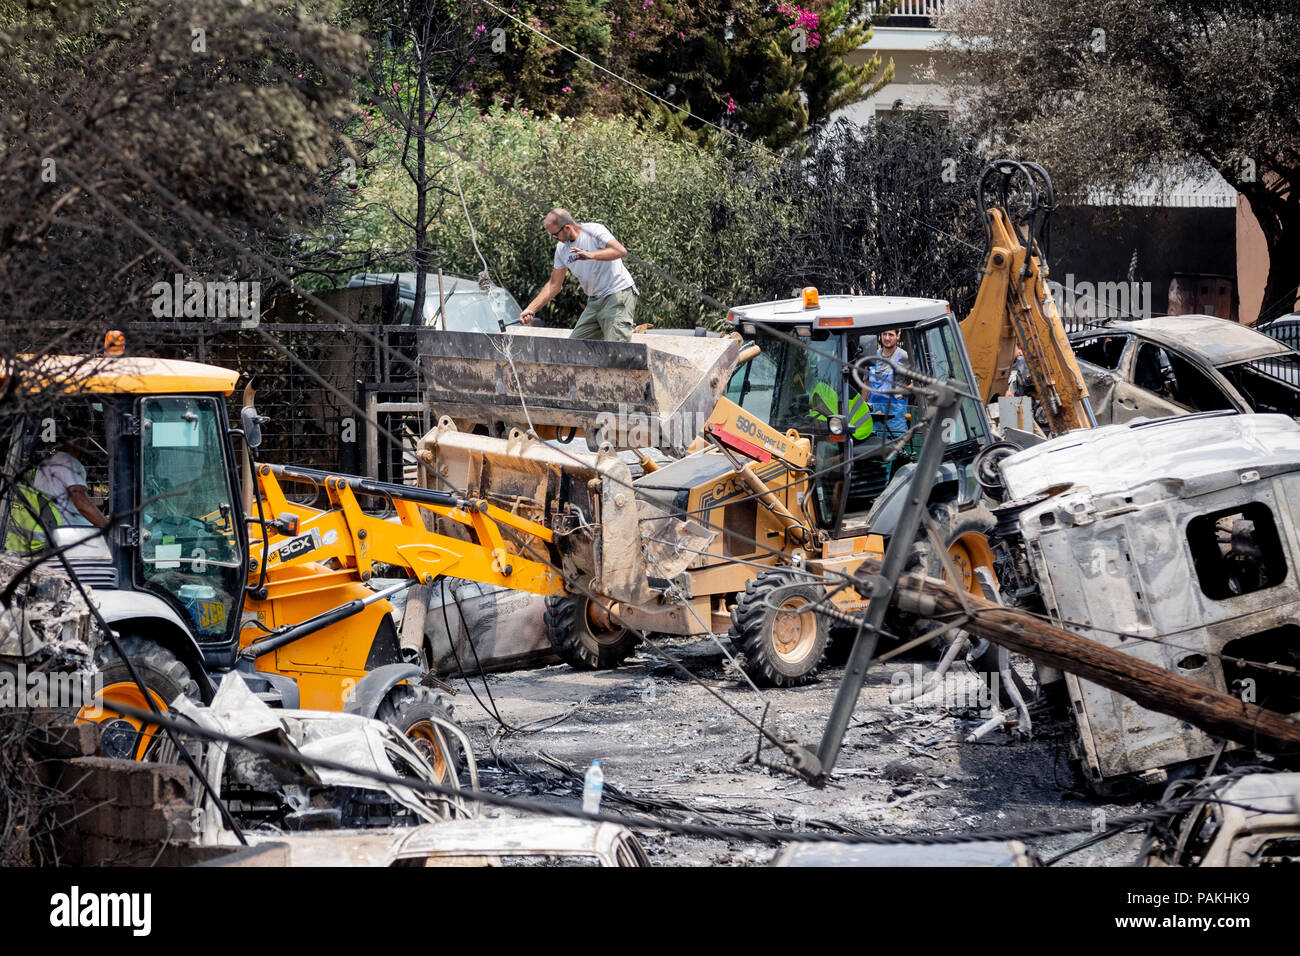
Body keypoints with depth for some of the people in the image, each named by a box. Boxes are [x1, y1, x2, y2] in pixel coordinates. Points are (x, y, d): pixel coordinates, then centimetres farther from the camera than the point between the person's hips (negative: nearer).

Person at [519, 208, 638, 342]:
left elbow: (621, 251, -26)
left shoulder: (593, 230, -12)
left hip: (618, 295, -8)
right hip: (595, 300, 8)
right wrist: (531, 309, 6)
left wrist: (591, 255, -39)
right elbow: (554, 284, 14)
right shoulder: (561, 248, 9)